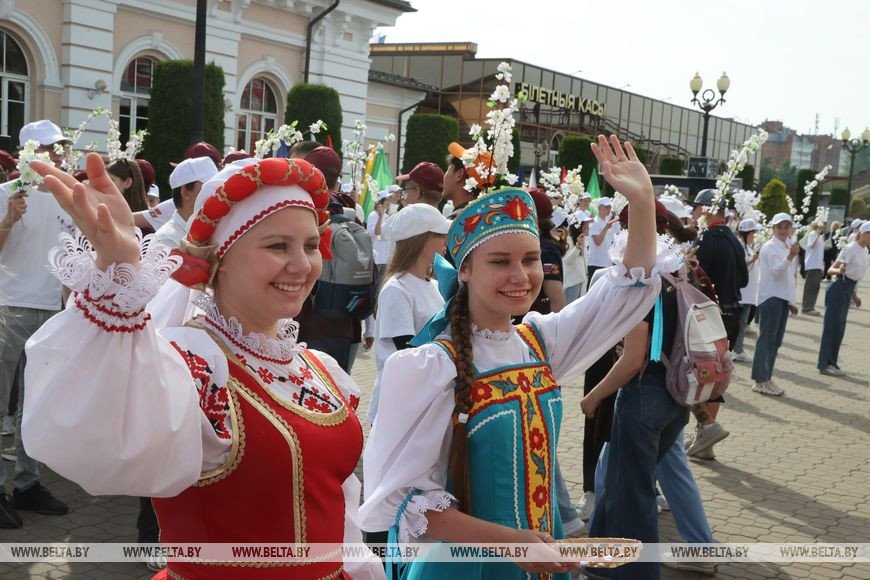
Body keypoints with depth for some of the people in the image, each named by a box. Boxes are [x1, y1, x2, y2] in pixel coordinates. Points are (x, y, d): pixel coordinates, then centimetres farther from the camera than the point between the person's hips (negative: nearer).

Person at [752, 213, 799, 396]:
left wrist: (791, 301, 20)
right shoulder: (769, 247, -9)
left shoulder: (789, 246, 16)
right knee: (766, 339, -8)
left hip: (783, 298, 8)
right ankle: (760, 381, -5)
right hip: (770, 297, -8)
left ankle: (766, 378, 16)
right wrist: (791, 256, -37)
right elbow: (776, 271, -22)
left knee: (776, 340, 9)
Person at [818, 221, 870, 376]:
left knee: (839, 328, 11)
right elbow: (830, 270, -19)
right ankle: (824, 364, -3)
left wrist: (854, 294, 24)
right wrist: (839, 271, -40)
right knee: (832, 326, -6)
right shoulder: (850, 248, -15)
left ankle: (831, 363, 18)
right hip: (838, 289, -9)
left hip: (848, 290, 9)